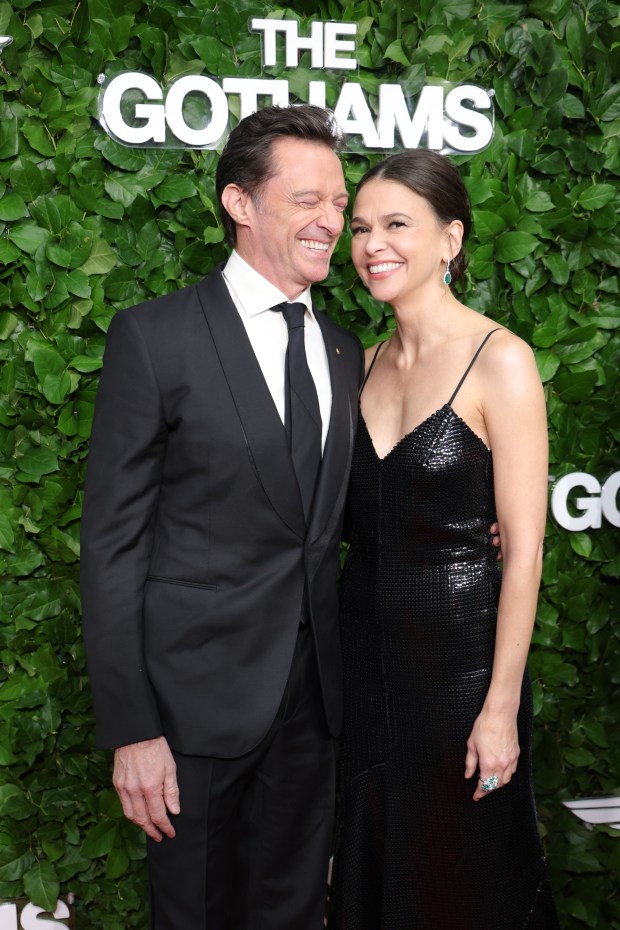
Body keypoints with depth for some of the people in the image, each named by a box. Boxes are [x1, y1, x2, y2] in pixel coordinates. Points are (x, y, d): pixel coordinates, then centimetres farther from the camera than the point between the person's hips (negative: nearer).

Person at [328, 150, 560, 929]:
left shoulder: (499, 361, -13)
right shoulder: (366, 364, 6)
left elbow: (523, 548, -14)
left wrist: (501, 707, -15)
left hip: (461, 653, -5)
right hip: (365, 648, 6)